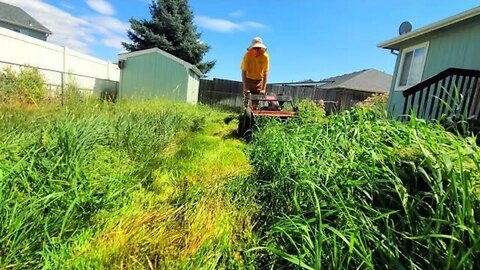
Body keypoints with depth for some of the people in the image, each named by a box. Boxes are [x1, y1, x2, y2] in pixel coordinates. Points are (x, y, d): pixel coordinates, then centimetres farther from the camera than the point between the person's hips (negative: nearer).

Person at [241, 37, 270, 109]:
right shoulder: (247, 55, -21)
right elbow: (243, 72, -22)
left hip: (259, 80, 1)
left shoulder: (265, 56, -20)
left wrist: (263, 89, -26)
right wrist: (245, 88, -30)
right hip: (248, 79, 0)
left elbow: (265, 73, -19)